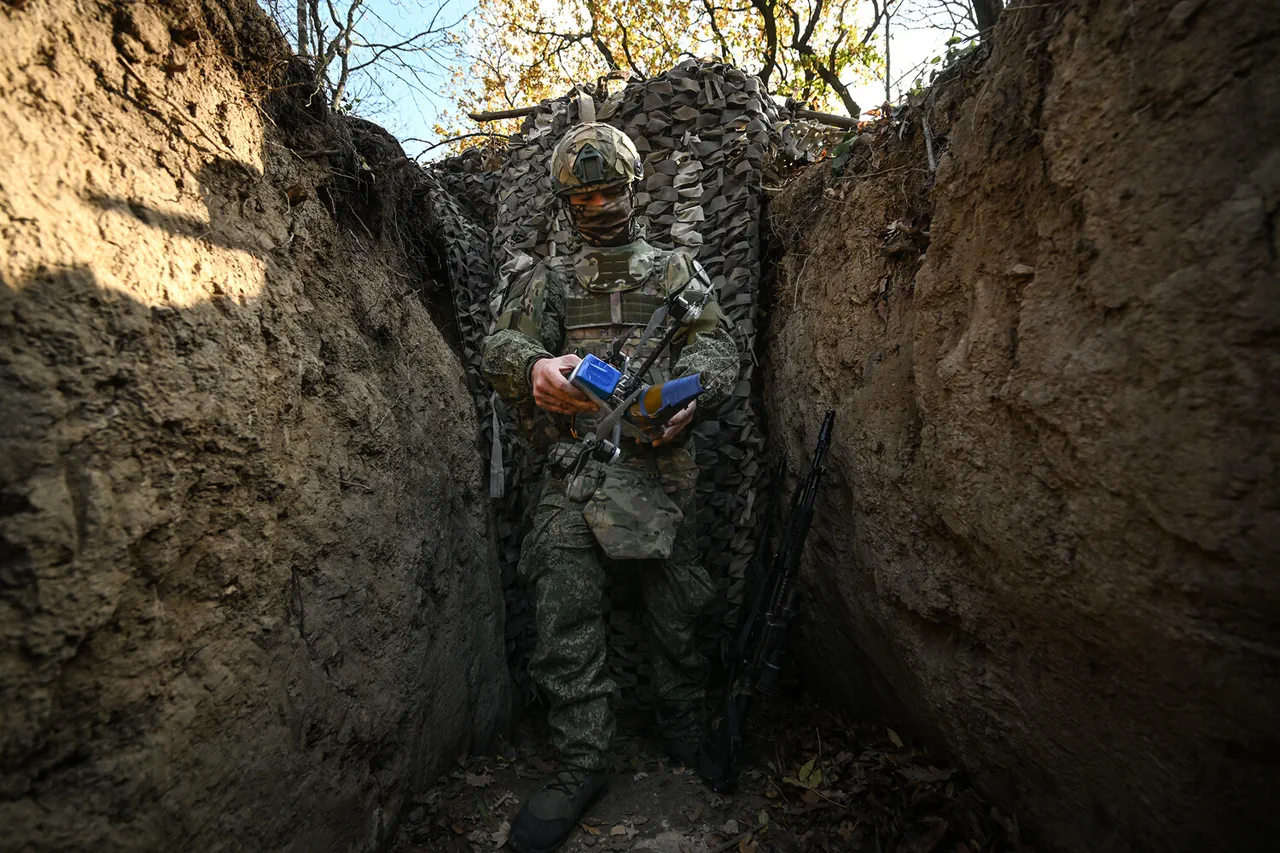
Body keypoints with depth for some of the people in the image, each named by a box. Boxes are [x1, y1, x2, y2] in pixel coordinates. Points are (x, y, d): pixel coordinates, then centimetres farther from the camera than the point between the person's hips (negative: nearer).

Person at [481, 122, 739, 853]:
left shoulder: (678, 271, 14)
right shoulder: (548, 282, 17)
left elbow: (717, 345, 1)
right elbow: (499, 347, 2)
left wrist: (688, 395, -23)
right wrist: (535, 365, -23)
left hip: (660, 461, 0)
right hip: (574, 469, 1)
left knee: (678, 611, 6)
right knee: (567, 614, -3)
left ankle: (687, 735, 29)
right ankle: (582, 765, 11)